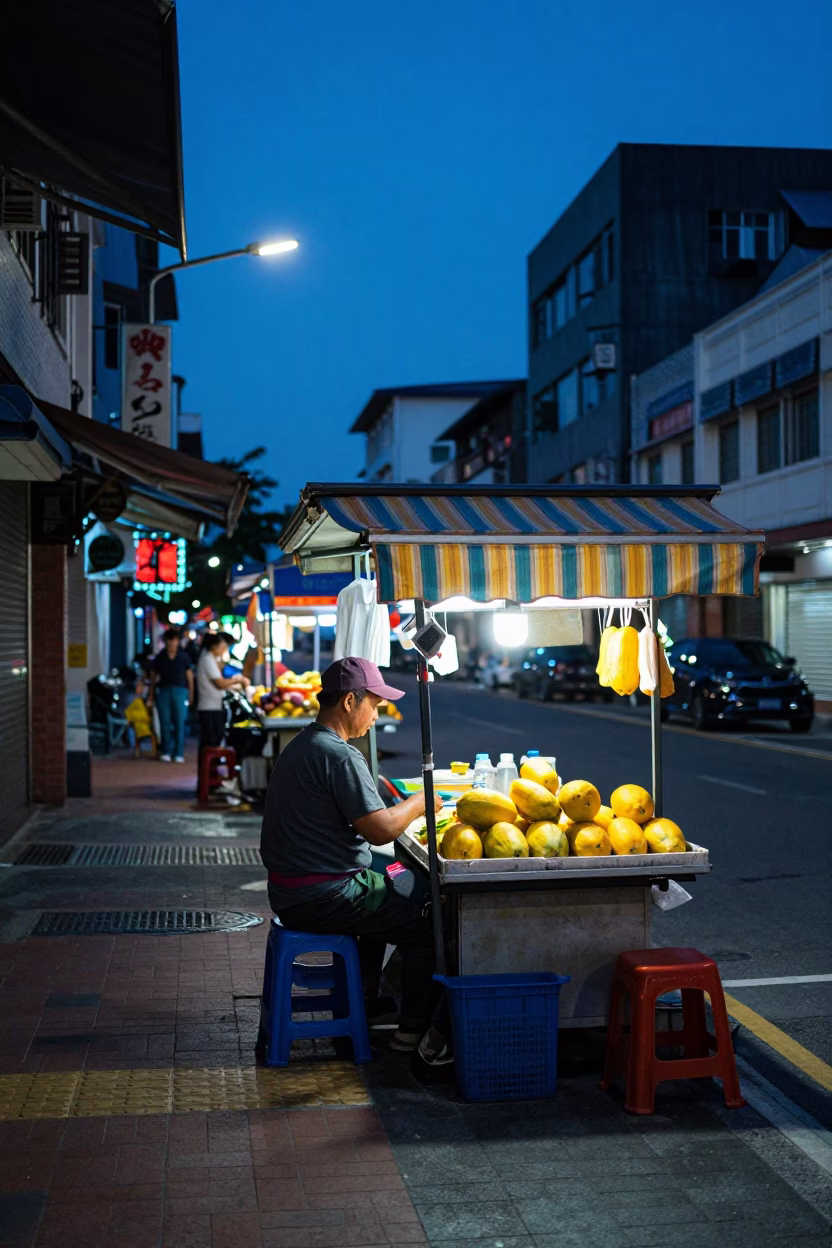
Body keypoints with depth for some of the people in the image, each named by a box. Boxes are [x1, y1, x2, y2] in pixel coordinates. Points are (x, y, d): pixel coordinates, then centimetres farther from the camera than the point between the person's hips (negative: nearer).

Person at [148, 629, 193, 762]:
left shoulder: (183, 657, 4)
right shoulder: (160, 658, 7)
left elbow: (190, 676, 6)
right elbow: (153, 676, 12)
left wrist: (191, 694, 1)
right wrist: (151, 695, 9)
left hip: (180, 691, -1)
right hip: (163, 690, 1)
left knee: (179, 723, -4)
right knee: (165, 723, 1)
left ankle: (179, 753, 1)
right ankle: (166, 752, 8)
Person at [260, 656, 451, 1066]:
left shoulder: (300, 745, 12)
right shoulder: (340, 755, -20)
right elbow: (379, 830, -24)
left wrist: (400, 806, 12)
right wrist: (419, 802, -7)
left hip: (289, 891, 10)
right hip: (322, 897, -10)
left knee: (392, 894, 32)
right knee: (426, 923, -3)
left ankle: (364, 1000, 37)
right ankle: (413, 1032, 6)